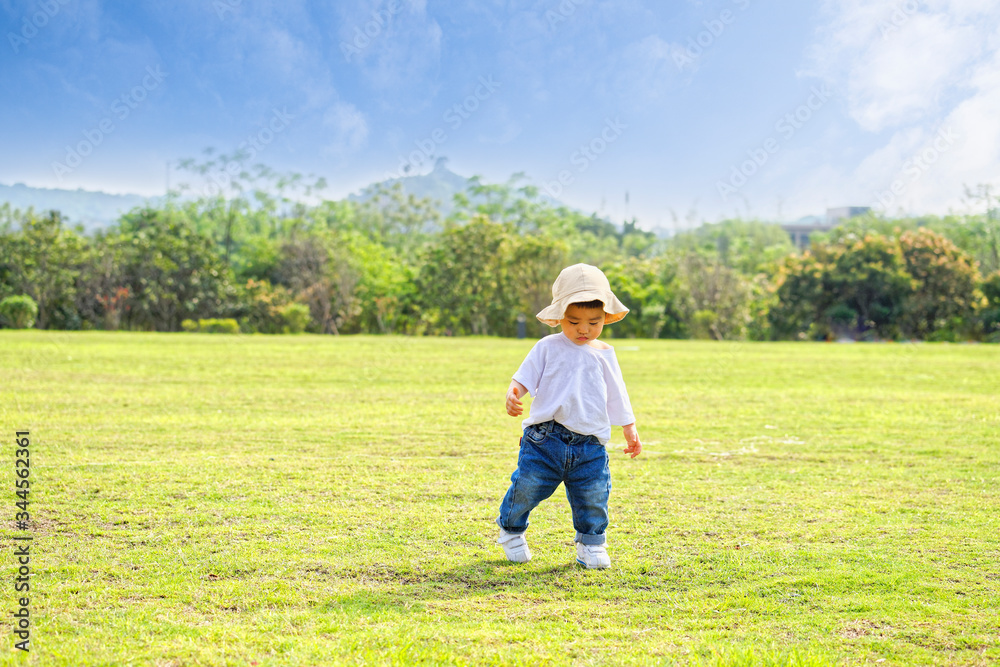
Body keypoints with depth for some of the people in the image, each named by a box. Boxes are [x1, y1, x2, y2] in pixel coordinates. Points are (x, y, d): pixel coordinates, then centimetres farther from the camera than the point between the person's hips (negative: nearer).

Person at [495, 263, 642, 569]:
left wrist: (630, 429, 18)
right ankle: (511, 529, 26)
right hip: (545, 437, -2)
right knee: (527, 486, -2)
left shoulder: (604, 355, 12)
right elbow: (524, 377, 0)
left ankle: (591, 542, 23)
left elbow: (617, 397, 19)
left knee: (593, 495, -1)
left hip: (590, 443, 2)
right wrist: (513, 394, -21)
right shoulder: (548, 348, 4)